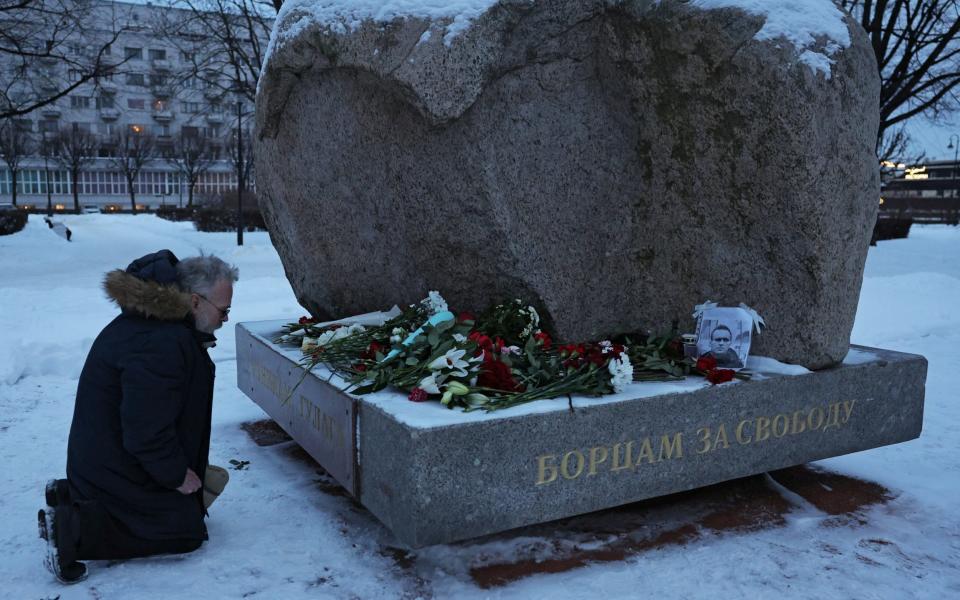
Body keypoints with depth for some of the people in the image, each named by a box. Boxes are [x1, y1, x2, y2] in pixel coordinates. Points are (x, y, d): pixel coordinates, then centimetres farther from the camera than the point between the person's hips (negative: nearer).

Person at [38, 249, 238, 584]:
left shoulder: (151, 321, 4)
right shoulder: (161, 345, -31)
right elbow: (146, 432, -30)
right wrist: (177, 474, -14)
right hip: (115, 466, -10)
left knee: (188, 505, 21)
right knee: (186, 531, -1)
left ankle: (70, 496, 17)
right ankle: (72, 529, -7)